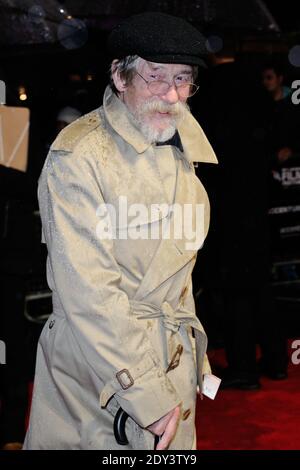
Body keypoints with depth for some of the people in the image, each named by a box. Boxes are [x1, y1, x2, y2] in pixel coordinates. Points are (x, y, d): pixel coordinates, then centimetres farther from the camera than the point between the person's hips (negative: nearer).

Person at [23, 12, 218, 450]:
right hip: (94, 359, -6)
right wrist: (148, 394, -22)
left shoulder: (188, 137, 4)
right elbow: (88, 291, -22)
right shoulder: (77, 157, -18)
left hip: (176, 355, 7)